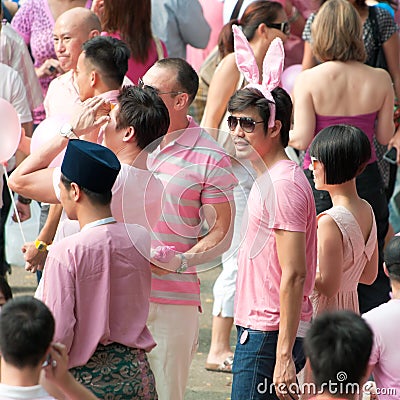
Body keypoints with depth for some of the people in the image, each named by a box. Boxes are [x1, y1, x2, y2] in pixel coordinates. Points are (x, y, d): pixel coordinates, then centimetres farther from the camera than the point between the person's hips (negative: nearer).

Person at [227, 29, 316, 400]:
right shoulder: (270, 178, 15)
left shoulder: (284, 185, -16)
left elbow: (293, 276, -21)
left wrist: (284, 355, -23)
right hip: (259, 329, 10)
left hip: (268, 336, -10)